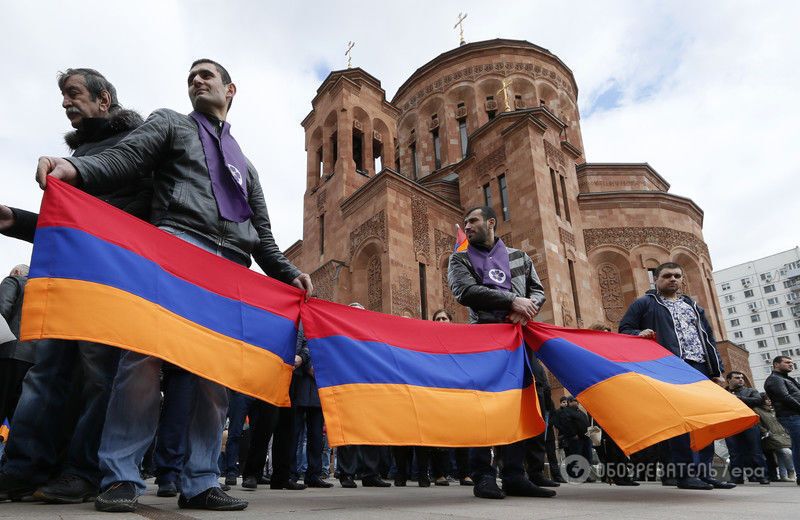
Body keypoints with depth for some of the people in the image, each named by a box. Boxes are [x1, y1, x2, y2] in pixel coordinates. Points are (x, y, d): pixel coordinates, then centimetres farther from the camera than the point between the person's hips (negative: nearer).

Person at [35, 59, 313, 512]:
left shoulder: (244, 164, 32)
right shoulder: (170, 123, 23)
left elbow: (263, 236, 25)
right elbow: (123, 159, 3)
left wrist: (289, 273, 10)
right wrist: (74, 168, -19)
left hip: (233, 267, 4)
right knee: (147, 351, -17)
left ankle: (201, 483, 3)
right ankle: (121, 476, -5)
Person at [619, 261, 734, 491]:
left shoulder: (694, 306, 26)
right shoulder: (645, 304, 10)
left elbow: (708, 338, 24)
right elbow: (624, 329, 5)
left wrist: (716, 370, 15)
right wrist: (640, 333, -17)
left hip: (701, 368, 6)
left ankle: (704, 471, 12)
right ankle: (684, 474, -4)